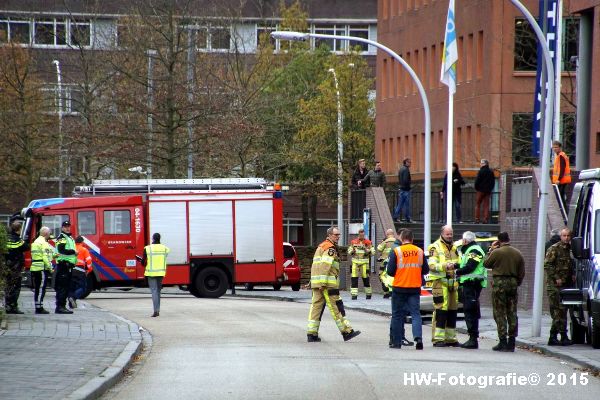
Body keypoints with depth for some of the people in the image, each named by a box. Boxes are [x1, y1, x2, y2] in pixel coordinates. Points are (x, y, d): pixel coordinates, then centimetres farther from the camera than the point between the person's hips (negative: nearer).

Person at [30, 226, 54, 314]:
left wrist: (53, 255, 19)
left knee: (36, 289, 12)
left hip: (34, 268, 9)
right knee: (41, 288, -7)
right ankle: (40, 308, -9)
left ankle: (37, 307, 16)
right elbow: (46, 258, -17)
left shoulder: (35, 242, 18)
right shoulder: (44, 243, -12)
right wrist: (50, 269, -13)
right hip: (42, 268, -9)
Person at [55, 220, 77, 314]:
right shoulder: (61, 238, -8)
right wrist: (73, 252, -14)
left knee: (66, 287, 12)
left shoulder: (70, 238, 22)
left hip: (69, 265, 10)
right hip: (63, 265, -10)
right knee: (62, 287, -12)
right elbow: (62, 250, -21)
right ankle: (60, 307, -14)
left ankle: (62, 306, 16)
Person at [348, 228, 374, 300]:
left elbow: (372, 252, 2)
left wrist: (367, 250, -16)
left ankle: (369, 294, 17)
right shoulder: (353, 242, 9)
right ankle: (354, 294, -4)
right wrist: (352, 251, -7)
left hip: (364, 262, -2)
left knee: (366, 278, 2)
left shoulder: (368, 242, 3)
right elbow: (349, 251, 15)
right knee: (354, 278, -6)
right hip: (355, 261, 2)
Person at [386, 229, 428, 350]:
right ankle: (418, 337, -18)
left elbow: (390, 271, -8)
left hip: (399, 288, -2)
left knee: (397, 315, 9)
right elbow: (425, 270, 6)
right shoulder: (419, 251, 1)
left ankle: (397, 342, 12)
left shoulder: (396, 251, -8)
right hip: (415, 288, 2)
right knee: (416, 313, 3)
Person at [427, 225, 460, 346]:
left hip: (452, 282, 7)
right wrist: (445, 266, -28)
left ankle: (451, 338, 17)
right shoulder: (436, 247, -3)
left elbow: (458, 262, 27)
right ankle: (438, 339, -11)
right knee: (441, 310, -11)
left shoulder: (455, 247, 18)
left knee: (452, 311, 10)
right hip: (440, 282, -7)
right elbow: (432, 265, -14)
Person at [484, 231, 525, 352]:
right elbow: (521, 273, 8)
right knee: (512, 313, 8)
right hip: (513, 283, 5)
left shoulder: (496, 252, -9)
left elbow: (486, 264, 5)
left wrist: (491, 250, 12)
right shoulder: (518, 254, 6)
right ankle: (511, 342, 8)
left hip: (499, 283, -5)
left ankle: (502, 341, -6)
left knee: (499, 313, -1)